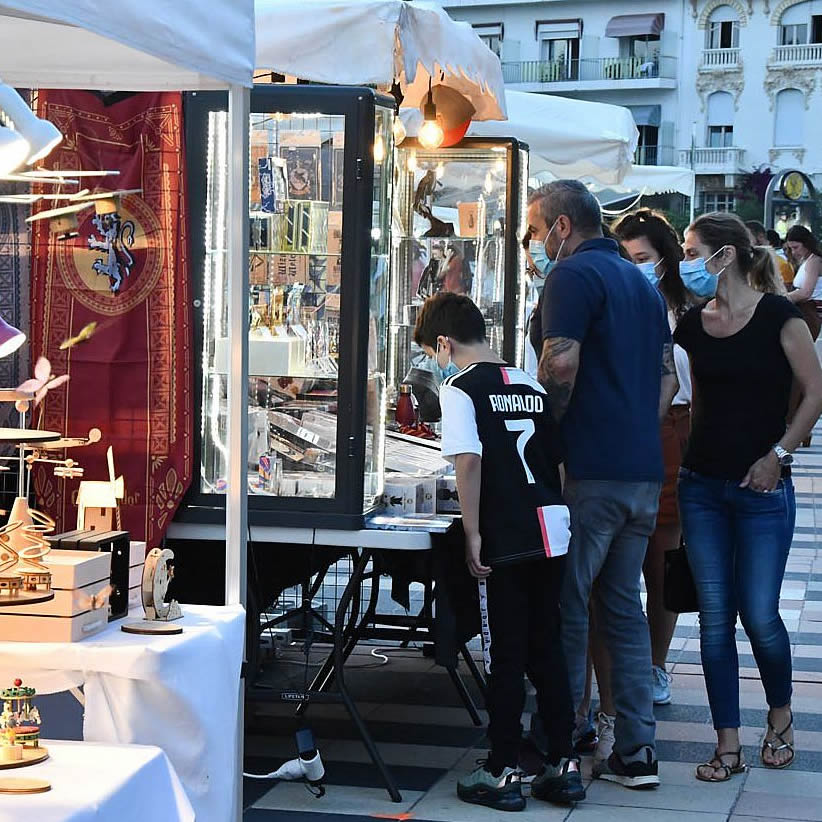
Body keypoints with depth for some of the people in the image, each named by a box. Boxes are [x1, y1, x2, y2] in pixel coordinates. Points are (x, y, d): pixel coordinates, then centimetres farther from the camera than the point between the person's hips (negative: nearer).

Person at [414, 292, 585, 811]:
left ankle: (503, 773, 10)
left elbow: (469, 460, -17)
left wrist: (473, 535, -14)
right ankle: (564, 765, 17)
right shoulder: (531, 385, 14)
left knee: (506, 655, 2)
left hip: (506, 537, -6)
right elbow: (560, 457, 17)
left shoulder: (460, 387, -6)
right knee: (547, 648, 13)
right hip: (553, 530, 6)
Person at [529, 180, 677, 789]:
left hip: (590, 471, -8)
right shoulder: (642, 282, 20)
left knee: (566, 606, 0)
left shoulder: (573, 274, -7)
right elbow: (668, 378, 20)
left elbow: (560, 364, -20)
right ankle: (637, 752, 13)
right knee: (625, 606, 12)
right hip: (644, 469, 8)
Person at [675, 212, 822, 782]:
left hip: (762, 488, -4)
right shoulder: (693, 323, 7)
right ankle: (729, 745, 10)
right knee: (715, 617, 3)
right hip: (702, 486, 5)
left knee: (759, 614, -1)